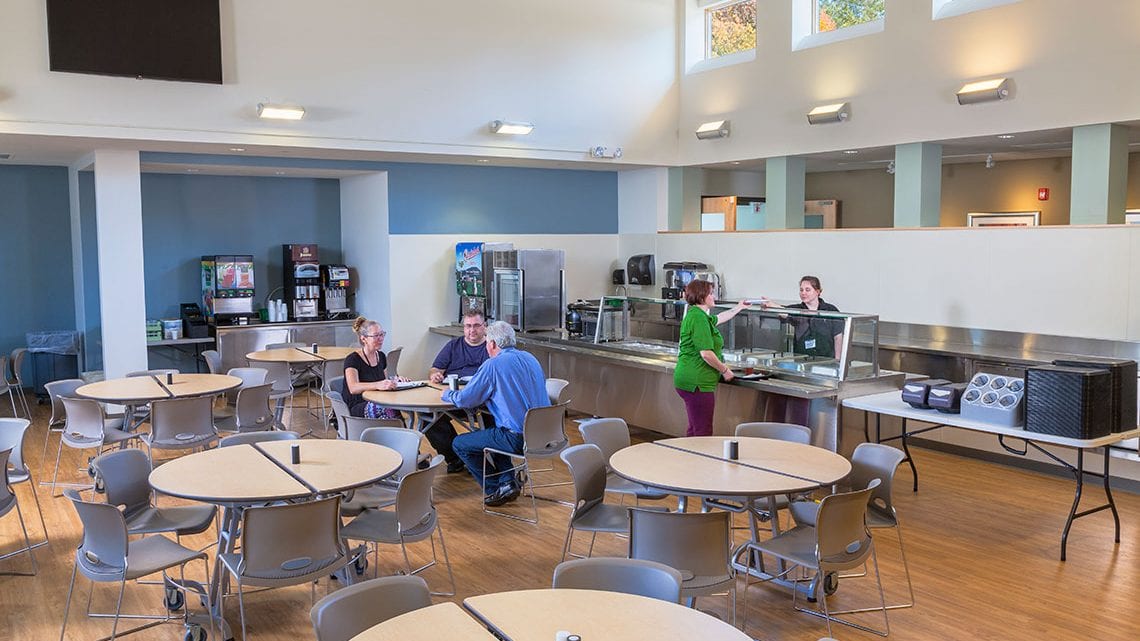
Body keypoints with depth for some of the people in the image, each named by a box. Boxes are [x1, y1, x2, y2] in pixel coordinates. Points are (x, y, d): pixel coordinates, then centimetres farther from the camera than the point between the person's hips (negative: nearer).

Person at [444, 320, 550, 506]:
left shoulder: (493, 365, -12)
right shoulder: (530, 359, 11)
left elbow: (463, 400, -8)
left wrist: (447, 394, 13)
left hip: (519, 439, -8)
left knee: (459, 444, 7)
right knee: (492, 430, 34)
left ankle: (496, 490, 10)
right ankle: (508, 481, 23)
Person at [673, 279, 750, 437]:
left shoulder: (696, 314, 16)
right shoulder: (699, 318, -16)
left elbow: (718, 318, 38)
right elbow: (706, 353, -22)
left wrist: (739, 307, 49)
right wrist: (725, 370, -9)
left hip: (692, 381, 11)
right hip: (697, 382, -11)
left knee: (694, 430, 16)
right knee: (703, 433, -8)